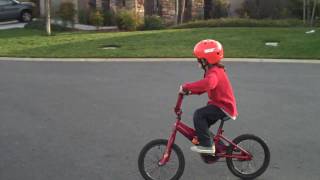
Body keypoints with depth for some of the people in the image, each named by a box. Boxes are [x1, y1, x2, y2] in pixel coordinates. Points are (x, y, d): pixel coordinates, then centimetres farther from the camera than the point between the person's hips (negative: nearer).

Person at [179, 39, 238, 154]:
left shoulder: (214, 73, -21)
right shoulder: (215, 70, 14)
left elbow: (207, 83, -44)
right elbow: (204, 87, 18)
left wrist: (186, 87, -39)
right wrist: (189, 91, 2)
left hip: (224, 107, -10)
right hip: (224, 106, 10)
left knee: (199, 114, -22)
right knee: (202, 122, 16)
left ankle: (207, 145, -17)